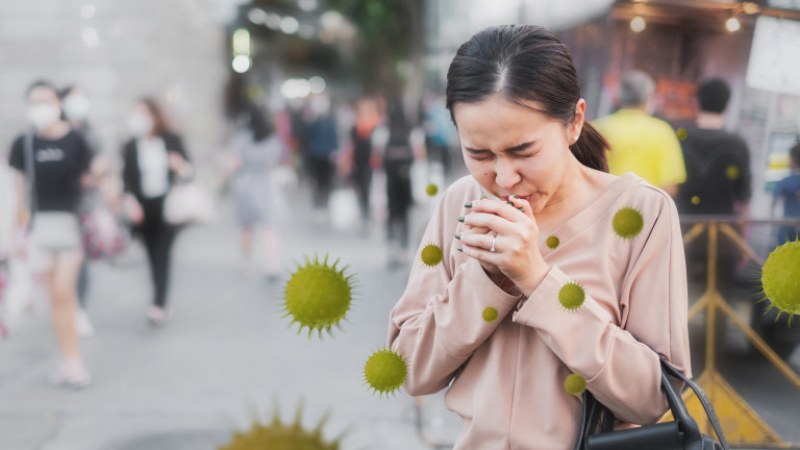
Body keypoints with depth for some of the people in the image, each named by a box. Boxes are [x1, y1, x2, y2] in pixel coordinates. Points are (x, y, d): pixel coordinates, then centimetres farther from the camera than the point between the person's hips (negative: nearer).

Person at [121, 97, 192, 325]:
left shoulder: (172, 141, 0)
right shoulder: (130, 147, 3)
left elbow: (189, 171, 4)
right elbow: (126, 178, 1)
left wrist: (182, 167, -20)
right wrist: (130, 200, -16)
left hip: (168, 205, -2)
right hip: (143, 207, 2)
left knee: (163, 253, -11)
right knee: (153, 256, 6)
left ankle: (159, 305, -14)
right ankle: (161, 304, 17)